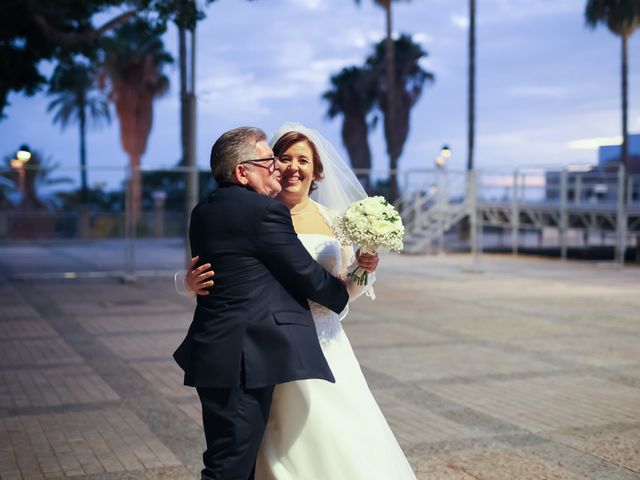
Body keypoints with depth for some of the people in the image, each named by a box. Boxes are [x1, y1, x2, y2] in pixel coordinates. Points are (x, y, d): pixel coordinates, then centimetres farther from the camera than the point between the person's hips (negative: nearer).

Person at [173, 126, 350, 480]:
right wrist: (342, 293, 11)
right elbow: (308, 276, -7)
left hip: (214, 355, 9)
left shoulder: (203, 212, 13)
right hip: (244, 361, -9)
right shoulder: (265, 210, -13)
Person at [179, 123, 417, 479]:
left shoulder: (332, 220, 8)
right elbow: (220, 276, -2)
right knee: (290, 444, 0)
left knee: (344, 442, 3)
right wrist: (193, 282, -23)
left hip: (327, 345, 3)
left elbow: (344, 292, 13)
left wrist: (363, 269, -6)